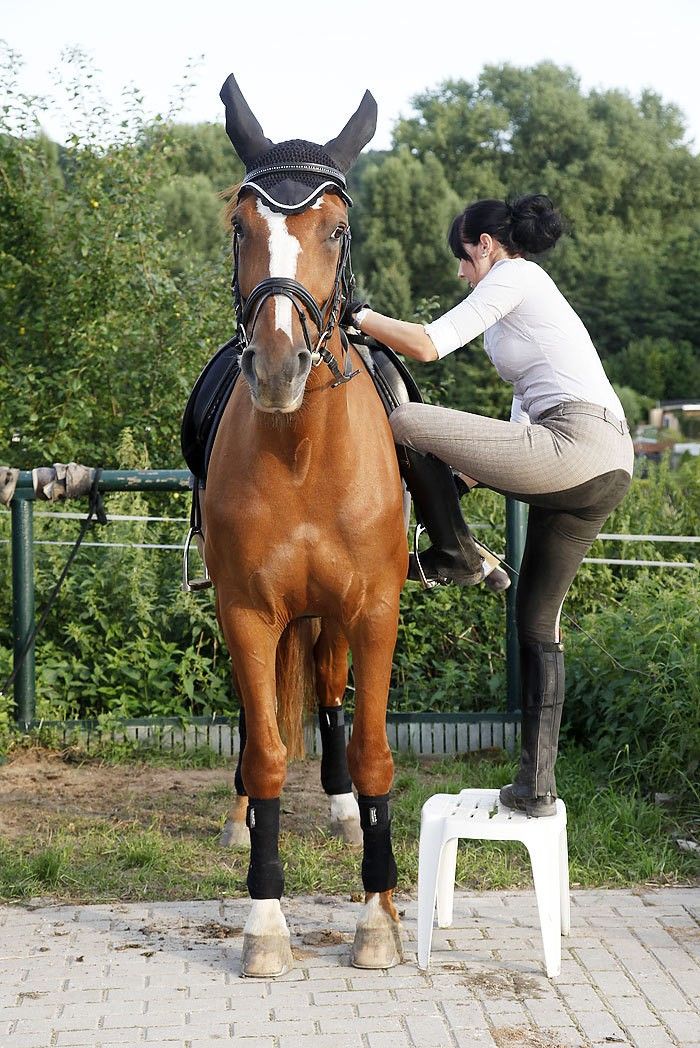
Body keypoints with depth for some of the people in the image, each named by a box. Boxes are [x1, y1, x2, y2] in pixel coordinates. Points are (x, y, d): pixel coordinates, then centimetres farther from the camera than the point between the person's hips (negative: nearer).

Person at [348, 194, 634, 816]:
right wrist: (480, 465, 38)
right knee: (538, 620, 13)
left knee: (403, 423, -11)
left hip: (576, 447, -11)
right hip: (607, 470, 11)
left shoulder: (513, 276, 0)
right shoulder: (530, 294, 30)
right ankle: (538, 786, 14)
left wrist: (359, 316, 2)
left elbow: (429, 345, -10)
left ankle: (451, 555, 9)